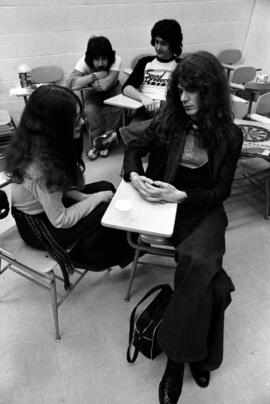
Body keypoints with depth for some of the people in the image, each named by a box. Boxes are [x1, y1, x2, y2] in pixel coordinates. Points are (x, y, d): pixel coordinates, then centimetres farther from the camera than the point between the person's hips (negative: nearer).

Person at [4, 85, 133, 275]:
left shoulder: (45, 140, -11)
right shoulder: (39, 166, -35)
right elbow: (60, 221, -27)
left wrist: (84, 197, -14)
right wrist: (96, 198, -18)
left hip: (47, 204, 8)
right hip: (39, 227, -8)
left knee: (106, 187, 1)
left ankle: (121, 249, 15)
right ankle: (82, 257, 14)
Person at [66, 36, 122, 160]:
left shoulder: (116, 60, -30)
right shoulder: (84, 62, -27)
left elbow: (106, 84, -42)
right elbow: (70, 84, -39)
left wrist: (86, 82, -29)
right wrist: (95, 76, -39)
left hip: (112, 89, 0)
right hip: (93, 91, 0)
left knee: (113, 110, -29)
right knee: (90, 110, -28)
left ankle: (106, 140, -6)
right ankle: (97, 142, -9)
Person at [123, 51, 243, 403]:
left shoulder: (230, 135, 0)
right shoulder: (168, 119, 3)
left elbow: (221, 191, -2)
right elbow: (135, 149, 10)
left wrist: (181, 195, -19)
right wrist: (135, 176, -13)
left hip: (204, 210, 0)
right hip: (165, 205, 0)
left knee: (197, 262, -30)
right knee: (211, 281, -24)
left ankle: (178, 357, -7)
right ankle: (198, 354, -1)